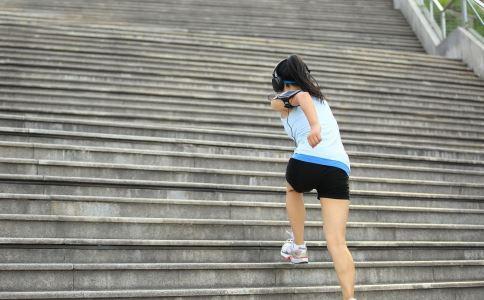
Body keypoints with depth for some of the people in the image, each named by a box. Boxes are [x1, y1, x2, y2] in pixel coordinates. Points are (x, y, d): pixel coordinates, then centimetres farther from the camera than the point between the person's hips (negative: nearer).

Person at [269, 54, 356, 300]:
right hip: (340, 167, 4)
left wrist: (314, 126, -28)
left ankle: (298, 247, 37)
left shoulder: (284, 100, 12)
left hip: (307, 161, -4)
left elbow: (303, 97, -11)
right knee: (337, 243, -3)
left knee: (292, 190, 34)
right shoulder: (319, 97, 31)